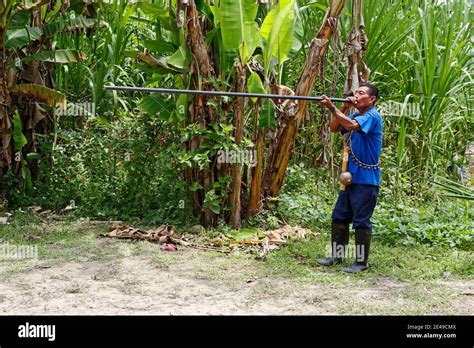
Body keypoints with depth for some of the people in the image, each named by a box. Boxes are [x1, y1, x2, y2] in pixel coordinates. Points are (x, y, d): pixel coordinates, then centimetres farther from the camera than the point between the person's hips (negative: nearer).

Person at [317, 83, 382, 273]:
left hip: (366, 179, -9)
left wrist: (332, 108, -30)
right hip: (350, 177, 9)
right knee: (339, 217, 13)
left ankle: (362, 262, 7)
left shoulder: (372, 116, -13)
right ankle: (337, 255, 23)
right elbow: (335, 128, 9)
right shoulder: (355, 115, 13)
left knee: (361, 222, -3)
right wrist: (343, 108, -3)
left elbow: (351, 125, -31)